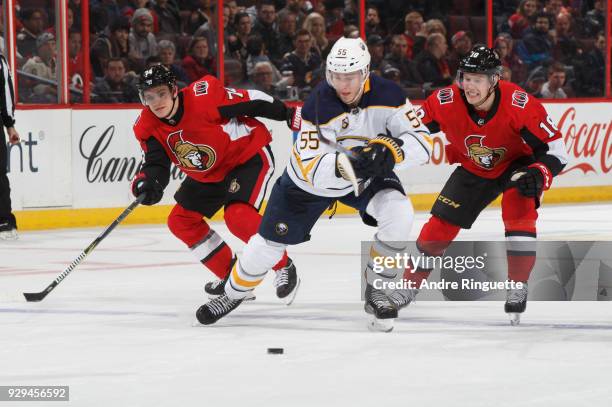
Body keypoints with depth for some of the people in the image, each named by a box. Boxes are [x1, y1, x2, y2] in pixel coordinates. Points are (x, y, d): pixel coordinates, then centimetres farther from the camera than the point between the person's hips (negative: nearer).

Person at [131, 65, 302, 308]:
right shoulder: (148, 128, -13)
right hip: (208, 174, 8)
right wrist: (147, 181, -43)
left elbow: (252, 102, -21)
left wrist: (290, 114, -12)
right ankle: (231, 273, 19)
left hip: (249, 156, -8)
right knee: (181, 221, 4)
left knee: (238, 216, -25)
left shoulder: (204, 95, -30)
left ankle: (284, 267, -4)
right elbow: (157, 163, -20)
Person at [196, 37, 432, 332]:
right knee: (271, 240, 3)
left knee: (399, 214, -25)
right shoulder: (317, 105, -31)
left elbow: (421, 141, -26)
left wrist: (390, 151, -45)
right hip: (311, 180, -1)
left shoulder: (387, 95, -25)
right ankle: (233, 294, 32)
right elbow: (312, 169, -36)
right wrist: (345, 164, -55)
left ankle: (377, 291, -7)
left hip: (366, 175, 1)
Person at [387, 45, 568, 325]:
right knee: (440, 224, -1)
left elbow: (555, 149, -26)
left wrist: (538, 175, -42)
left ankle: (518, 288, -18)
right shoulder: (446, 102, -28)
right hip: (473, 170, 3)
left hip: (516, 165, -3)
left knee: (519, 210, -29)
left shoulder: (520, 105, -34)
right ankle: (409, 284, 20)